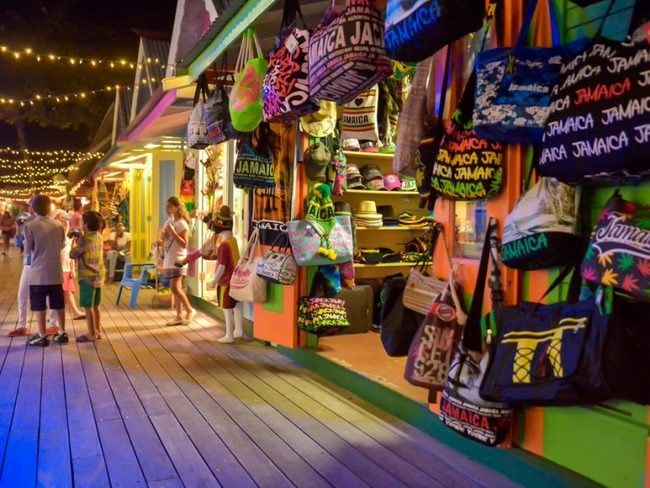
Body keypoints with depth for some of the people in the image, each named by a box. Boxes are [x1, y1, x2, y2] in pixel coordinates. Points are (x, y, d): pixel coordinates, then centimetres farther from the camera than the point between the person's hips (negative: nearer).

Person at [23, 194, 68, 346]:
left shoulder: (30, 226, -10)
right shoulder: (58, 225, 1)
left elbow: (27, 250, -5)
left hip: (38, 273, -4)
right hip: (56, 272, 4)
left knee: (39, 305, 5)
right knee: (58, 304, 11)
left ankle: (42, 336, 10)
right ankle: (62, 333, 19)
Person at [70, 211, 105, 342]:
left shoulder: (84, 238, -16)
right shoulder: (99, 237, 7)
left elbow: (73, 255, -11)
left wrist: (74, 242, 3)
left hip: (87, 277, -8)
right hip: (98, 276, 8)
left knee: (88, 307, 0)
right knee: (95, 306, 15)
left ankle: (92, 334, 5)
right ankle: (97, 331, 21)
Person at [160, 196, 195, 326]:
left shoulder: (182, 224, -10)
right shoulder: (169, 222, 13)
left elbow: (184, 244, -17)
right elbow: (163, 241, 20)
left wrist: (173, 232, -21)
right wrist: (160, 241, -2)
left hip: (178, 260, -8)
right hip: (169, 260, 8)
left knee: (175, 288, -13)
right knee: (176, 288, 9)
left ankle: (190, 310, 1)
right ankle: (179, 316, 13)